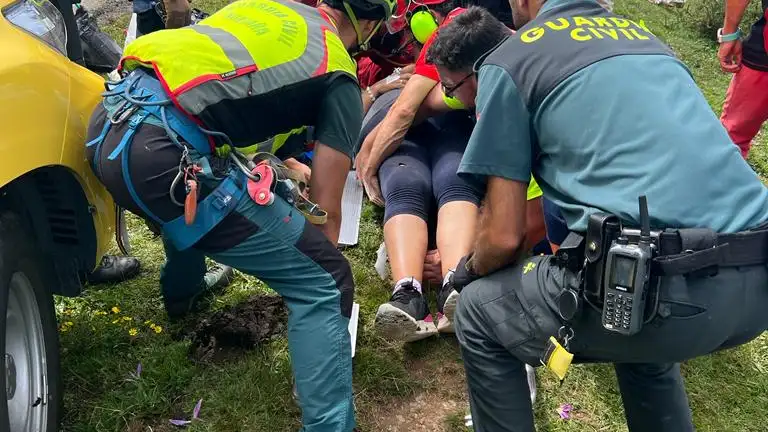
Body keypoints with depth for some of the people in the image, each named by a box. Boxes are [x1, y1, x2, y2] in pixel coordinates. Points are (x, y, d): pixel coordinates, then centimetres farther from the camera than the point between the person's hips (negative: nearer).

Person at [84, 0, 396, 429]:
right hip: (165, 158, -8)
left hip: (108, 124, 8)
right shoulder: (340, 77, 11)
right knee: (324, 284, 0)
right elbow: (325, 211, 10)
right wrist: (318, 263, 28)